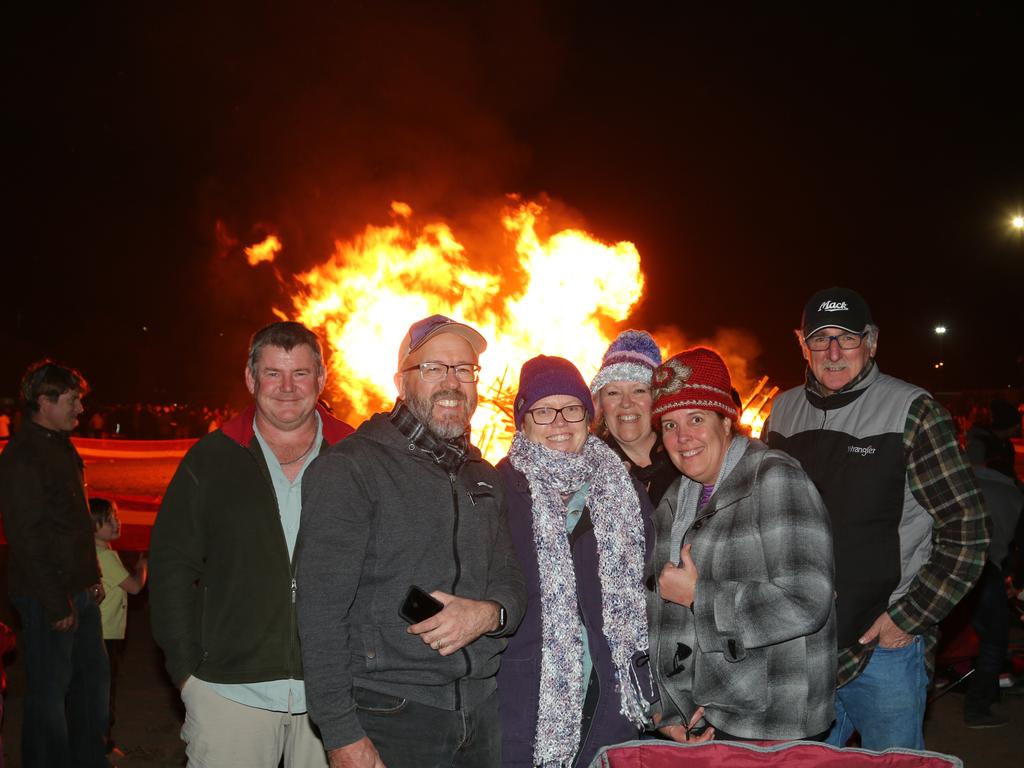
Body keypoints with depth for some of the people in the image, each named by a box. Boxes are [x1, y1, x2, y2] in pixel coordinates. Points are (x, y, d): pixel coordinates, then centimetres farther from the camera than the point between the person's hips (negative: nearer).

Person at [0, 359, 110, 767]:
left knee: (93, 675, 17)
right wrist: (56, 604, -19)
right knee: (49, 688, 3)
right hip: (47, 596, -9)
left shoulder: (61, 446, 12)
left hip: (79, 589, 9)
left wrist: (92, 577, 15)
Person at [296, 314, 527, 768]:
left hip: (480, 709, 6)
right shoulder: (349, 468, -10)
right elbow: (322, 610, -14)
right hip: (388, 715, -6)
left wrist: (490, 613, -9)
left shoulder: (483, 478, 12)